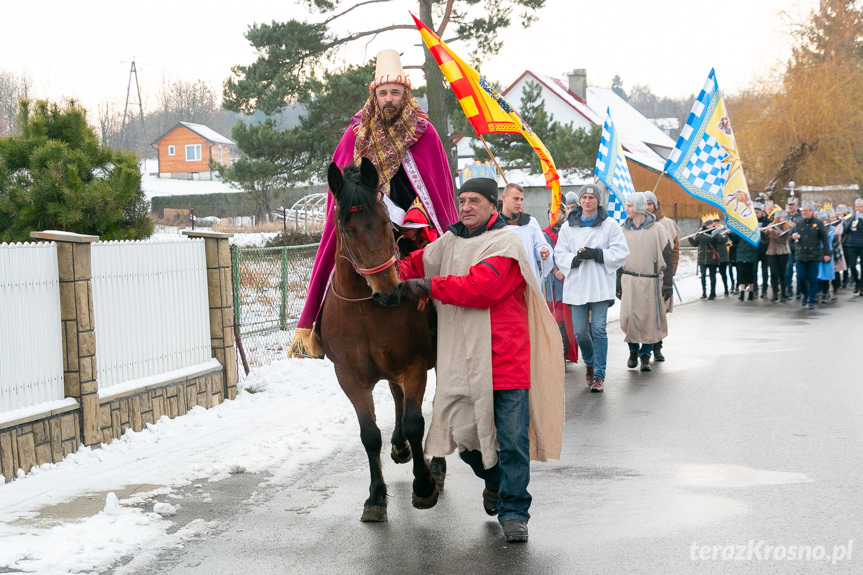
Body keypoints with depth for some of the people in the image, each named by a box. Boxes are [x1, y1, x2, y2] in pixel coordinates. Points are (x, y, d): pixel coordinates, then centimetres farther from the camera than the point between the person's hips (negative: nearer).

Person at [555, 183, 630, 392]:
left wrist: (597, 254, -15)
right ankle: (589, 363, 32)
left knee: (599, 330, -6)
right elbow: (559, 254, 7)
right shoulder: (568, 226, 9)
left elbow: (621, 253, -1)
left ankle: (599, 376, 1)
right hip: (577, 286, 2)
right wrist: (574, 259, -14)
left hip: (601, 285, -2)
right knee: (580, 331, 3)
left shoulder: (610, 225, 3)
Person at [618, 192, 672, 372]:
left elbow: (667, 258, 0)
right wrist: (618, 283, 10)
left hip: (651, 281, -2)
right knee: (628, 317, -5)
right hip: (629, 281, 2)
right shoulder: (625, 231, 9)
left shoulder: (656, 229, -1)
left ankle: (645, 354, 12)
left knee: (650, 319, 0)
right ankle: (633, 351, 16)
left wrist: (667, 283, -5)